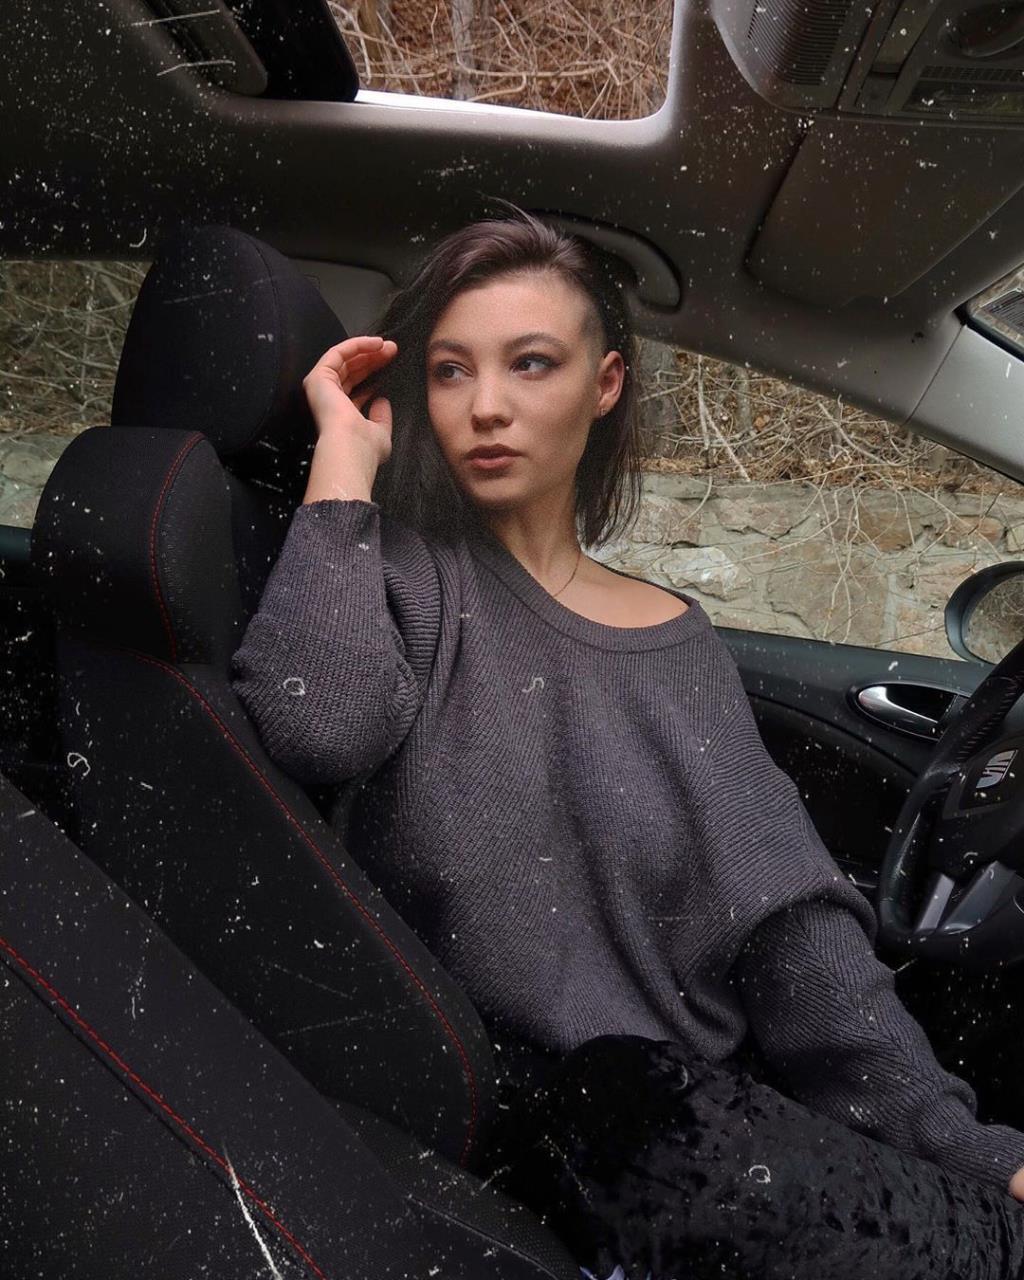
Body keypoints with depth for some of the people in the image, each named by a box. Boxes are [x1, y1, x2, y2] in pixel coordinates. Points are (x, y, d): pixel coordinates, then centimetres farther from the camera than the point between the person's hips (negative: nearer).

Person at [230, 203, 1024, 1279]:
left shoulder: (678, 644, 10)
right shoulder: (402, 574, 1)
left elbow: (792, 931, 3)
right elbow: (312, 729, -23)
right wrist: (346, 457, -12)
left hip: (682, 1107, 5)